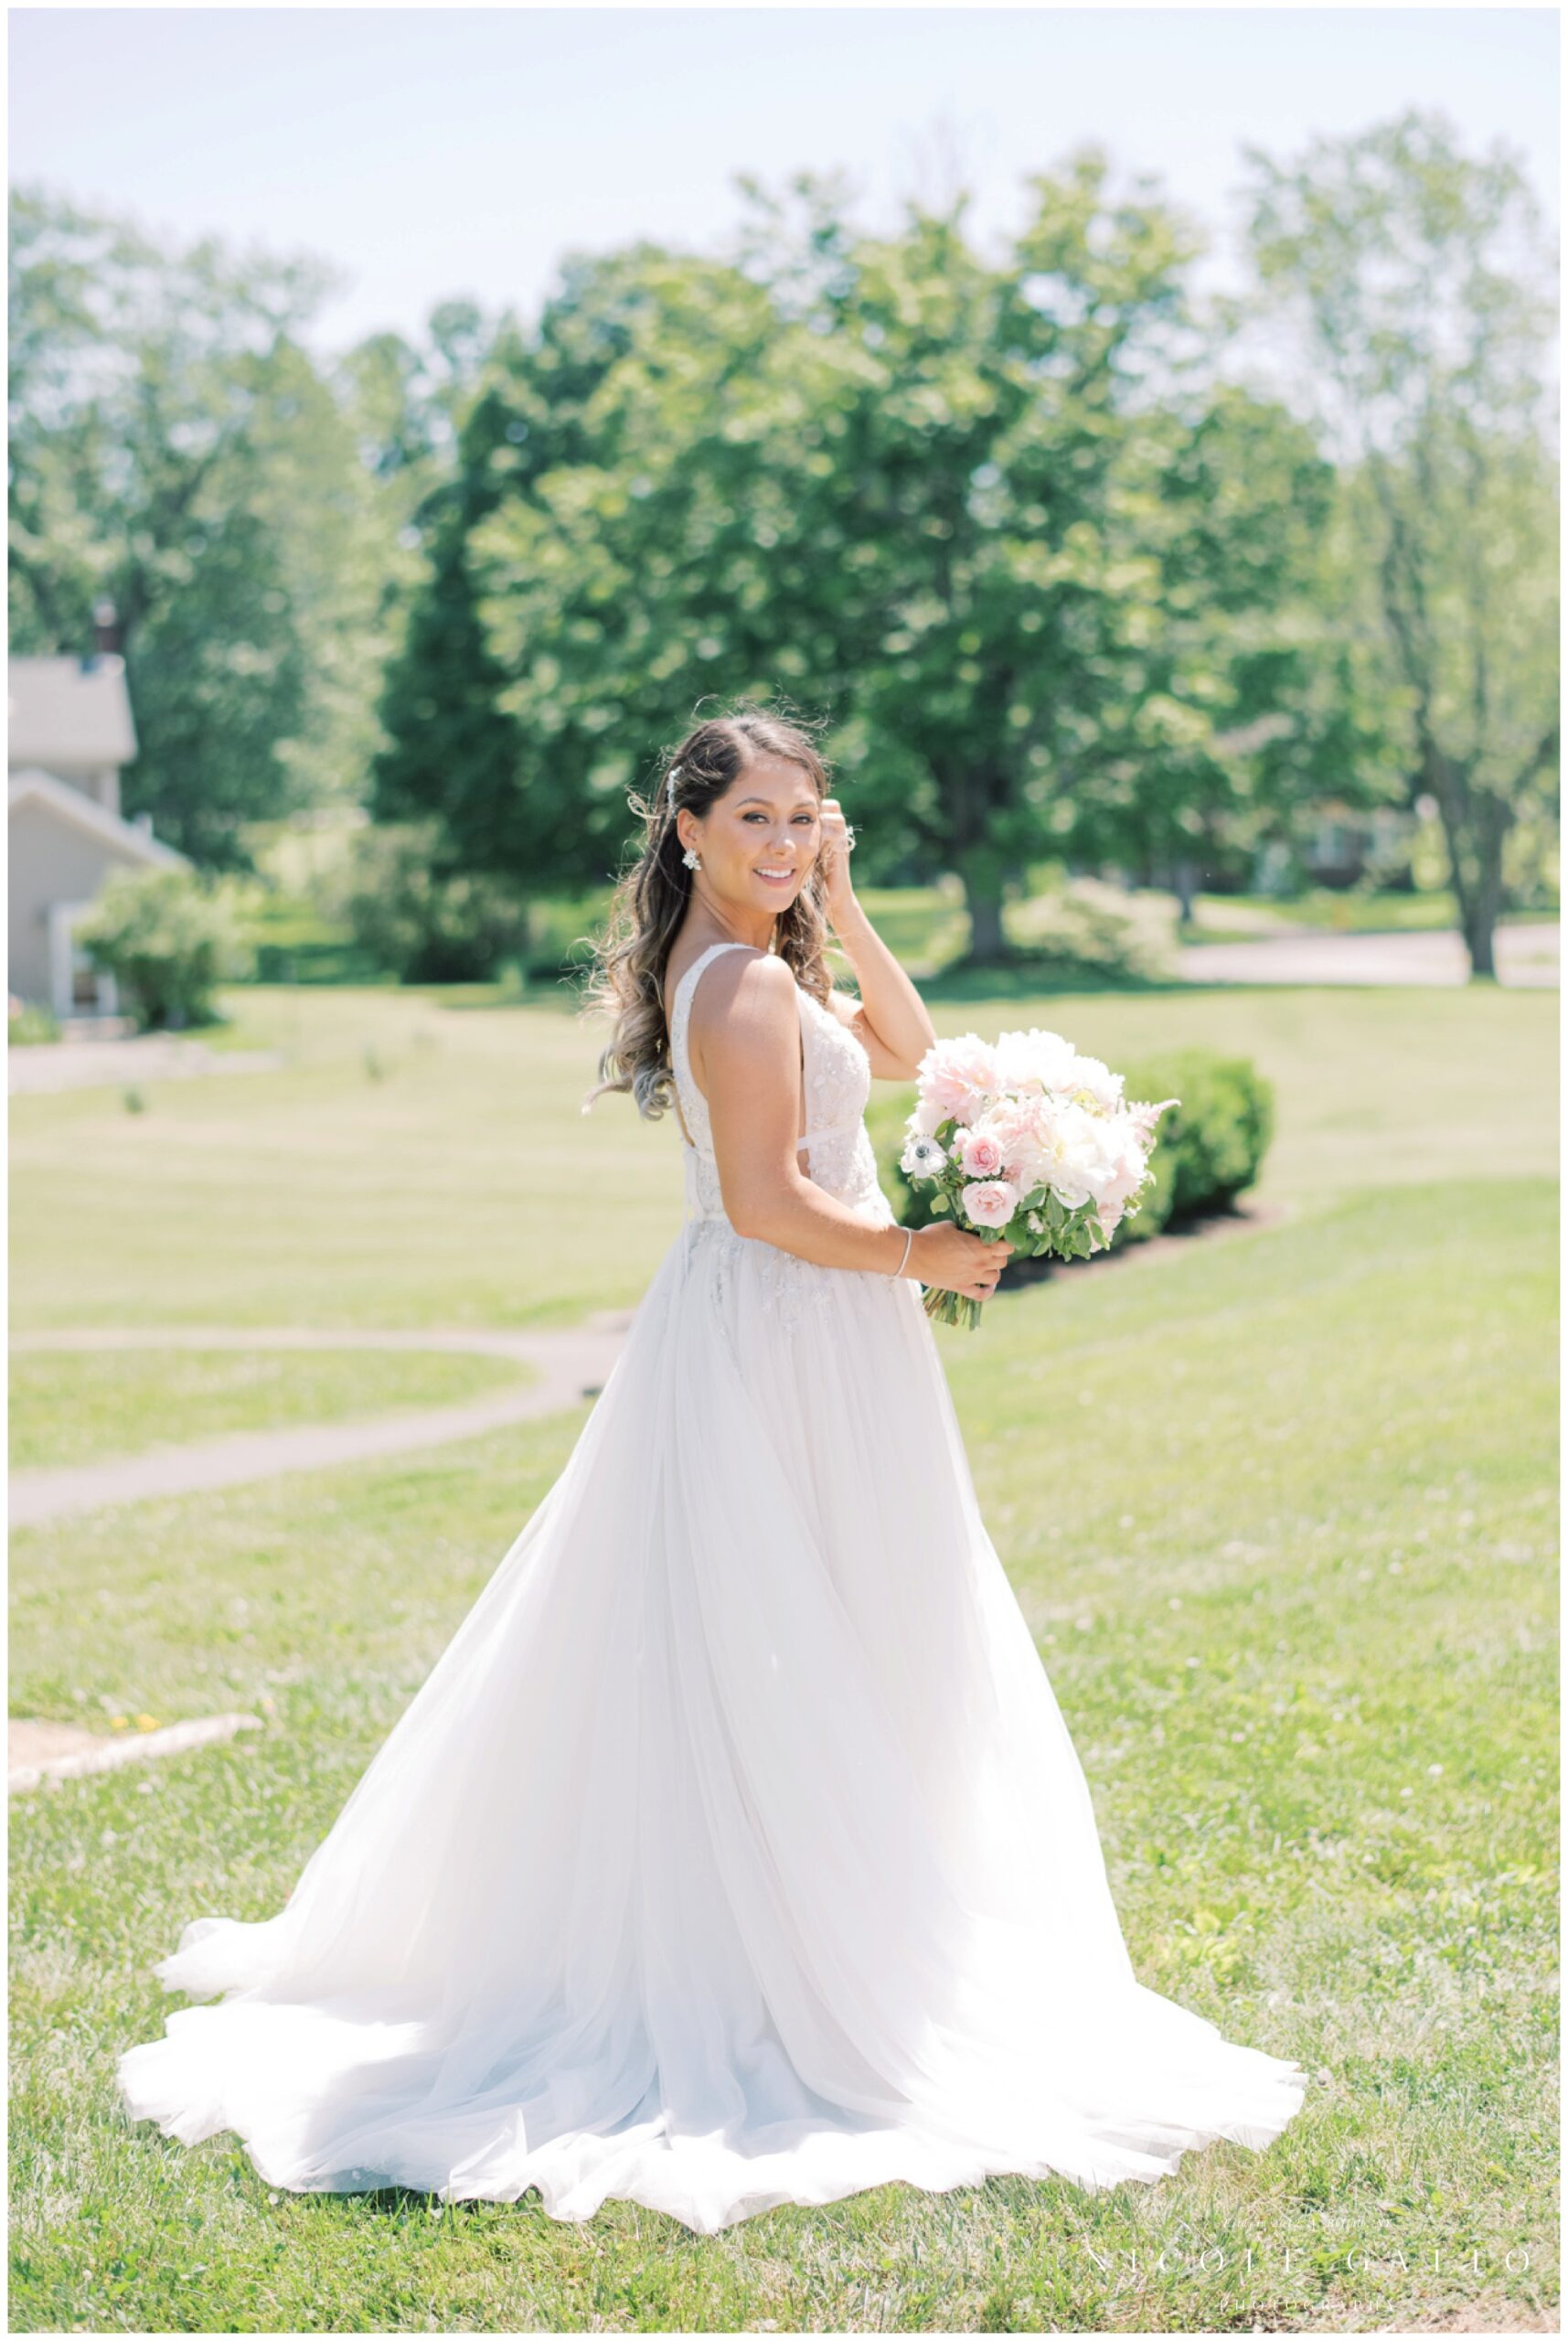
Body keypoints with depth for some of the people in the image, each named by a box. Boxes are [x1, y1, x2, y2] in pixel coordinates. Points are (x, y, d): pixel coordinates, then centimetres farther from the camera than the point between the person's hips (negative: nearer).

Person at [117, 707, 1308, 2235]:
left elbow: (905, 1049, 19)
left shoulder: (741, 969, 13)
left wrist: (842, 910, 9)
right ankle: (801, 1977, 6)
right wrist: (923, 1254, -13)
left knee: (717, 1657, 16)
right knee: (777, 1668, -3)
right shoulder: (749, 986, -18)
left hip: (753, 1339, 10)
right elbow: (769, 1203, -23)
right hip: (784, 1344, -10)